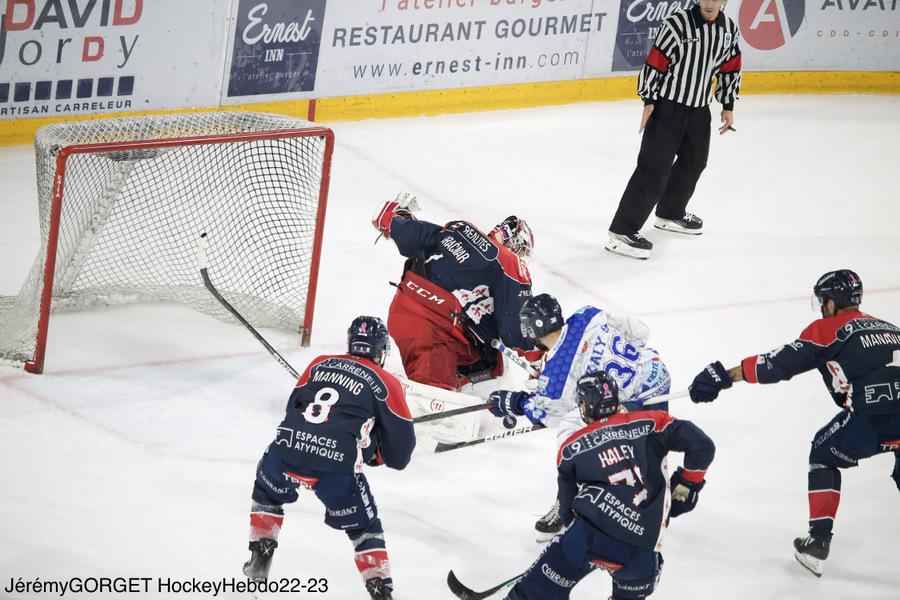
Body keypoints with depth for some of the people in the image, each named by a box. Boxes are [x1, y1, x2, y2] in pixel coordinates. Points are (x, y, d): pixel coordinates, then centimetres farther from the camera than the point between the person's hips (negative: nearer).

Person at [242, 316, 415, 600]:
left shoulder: (320, 364, 21)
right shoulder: (386, 384, 10)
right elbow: (401, 443, 11)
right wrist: (376, 454, 31)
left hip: (286, 449, 3)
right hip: (337, 465, -3)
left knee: (267, 491, 34)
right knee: (364, 527, 14)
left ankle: (258, 564, 32)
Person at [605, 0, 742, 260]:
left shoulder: (729, 29, 2)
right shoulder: (677, 24, -17)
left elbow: (730, 68, 14)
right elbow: (655, 62, -14)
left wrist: (728, 106, 15)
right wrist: (649, 101, -15)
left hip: (699, 109, 7)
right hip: (667, 104, -7)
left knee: (694, 161, 22)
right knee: (654, 167, -14)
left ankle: (670, 213, 45)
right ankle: (622, 231, -16)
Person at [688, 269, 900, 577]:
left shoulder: (827, 329, 13)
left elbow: (779, 363, 5)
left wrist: (724, 375, 5)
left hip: (870, 415, -4)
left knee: (824, 456, 23)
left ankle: (818, 542, 18)